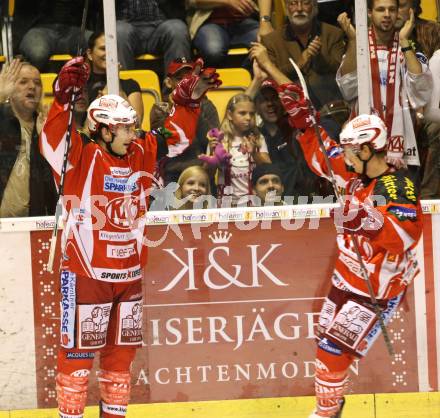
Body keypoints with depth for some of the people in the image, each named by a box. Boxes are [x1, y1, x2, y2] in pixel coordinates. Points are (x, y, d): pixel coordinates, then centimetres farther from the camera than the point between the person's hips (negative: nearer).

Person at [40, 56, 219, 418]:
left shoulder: (141, 154, 5)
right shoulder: (81, 157, -12)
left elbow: (175, 136, 16)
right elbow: (53, 141, -29)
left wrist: (188, 101, 5)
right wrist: (64, 98, -39)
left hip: (129, 270, 6)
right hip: (85, 270, -6)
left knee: (122, 348, 16)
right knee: (79, 348, -2)